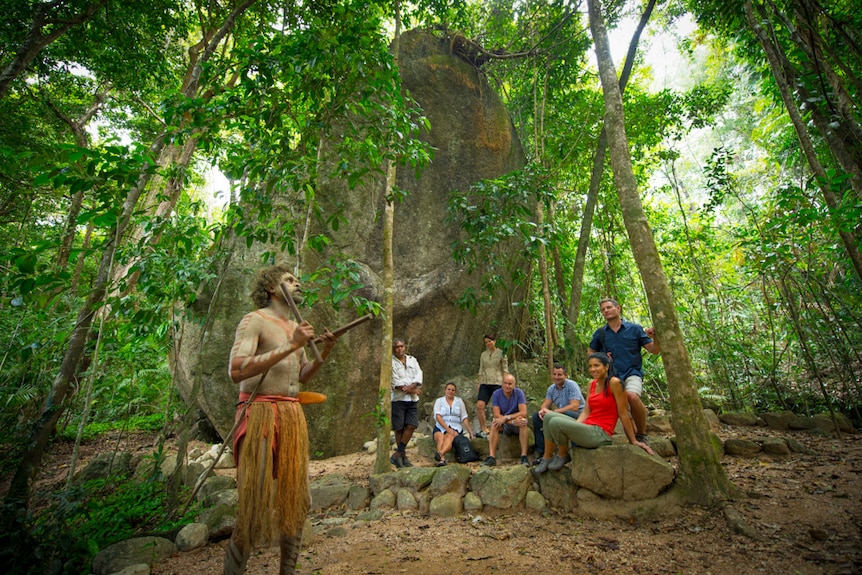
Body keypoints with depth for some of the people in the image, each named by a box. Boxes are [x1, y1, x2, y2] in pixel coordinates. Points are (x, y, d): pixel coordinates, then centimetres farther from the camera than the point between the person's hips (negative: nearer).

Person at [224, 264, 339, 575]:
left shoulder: (295, 327, 17)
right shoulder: (254, 320, -6)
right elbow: (236, 371, -20)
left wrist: (323, 354, 3)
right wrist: (290, 346, -23)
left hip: (293, 415, 7)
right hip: (260, 414, -7)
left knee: (296, 497, 12)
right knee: (257, 502, -3)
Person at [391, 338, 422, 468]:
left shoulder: (412, 360, 14)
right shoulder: (391, 362, -1)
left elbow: (419, 376, 2)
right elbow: (395, 382, -10)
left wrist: (411, 387, -16)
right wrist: (411, 390, -11)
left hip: (413, 399, 4)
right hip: (398, 398, -4)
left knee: (411, 425, -5)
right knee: (399, 428, 1)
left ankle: (397, 454, 4)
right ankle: (403, 456, 15)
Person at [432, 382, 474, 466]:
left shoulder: (459, 401, 15)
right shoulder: (439, 401, 10)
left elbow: (464, 418, 12)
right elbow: (438, 416, -5)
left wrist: (470, 432, 4)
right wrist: (447, 429, -17)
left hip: (455, 427, 0)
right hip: (440, 427, 0)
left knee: (449, 437, -34)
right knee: (440, 437, -34)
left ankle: (440, 454, -59)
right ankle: (442, 459, -52)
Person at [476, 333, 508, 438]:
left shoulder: (501, 353, 1)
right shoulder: (483, 354, 13)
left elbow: (505, 370, 0)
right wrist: (479, 384, 10)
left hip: (497, 383, -3)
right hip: (485, 383, 3)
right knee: (479, 406, -12)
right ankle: (483, 429, -1)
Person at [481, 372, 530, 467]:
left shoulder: (519, 393, -12)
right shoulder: (496, 394, -10)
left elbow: (523, 413, -21)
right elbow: (496, 415, -17)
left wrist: (506, 417, -31)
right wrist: (513, 421, -30)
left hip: (517, 422, -1)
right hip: (504, 426, 1)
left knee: (523, 422, -33)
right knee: (494, 424, -30)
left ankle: (524, 456, -32)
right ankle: (492, 457, -33)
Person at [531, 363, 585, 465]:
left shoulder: (572, 385, -14)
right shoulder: (551, 389, 8)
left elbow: (574, 407, -26)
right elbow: (545, 405, 3)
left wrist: (553, 412, -31)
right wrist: (543, 410, -24)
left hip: (579, 415, -7)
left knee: (563, 414, -39)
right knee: (536, 416, -5)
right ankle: (541, 451, -3)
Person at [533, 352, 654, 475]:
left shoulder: (614, 383, -11)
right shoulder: (592, 384, 12)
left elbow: (623, 414, -8)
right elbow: (586, 412, 8)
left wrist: (633, 441, -3)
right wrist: (574, 427, -8)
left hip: (601, 434, -8)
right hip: (588, 427, 8)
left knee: (556, 422, -24)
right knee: (549, 416, -6)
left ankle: (563, 455, 4)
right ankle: (547, 458, 1)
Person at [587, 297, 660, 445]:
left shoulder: (634, 328, 4)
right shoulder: (600, 333, 10)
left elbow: (654, 350, 4)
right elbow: (590, 352, 22)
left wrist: (655, 338, -18)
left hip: (632, 373, -4)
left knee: (632, 396, -31)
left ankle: (642, 435, -13)